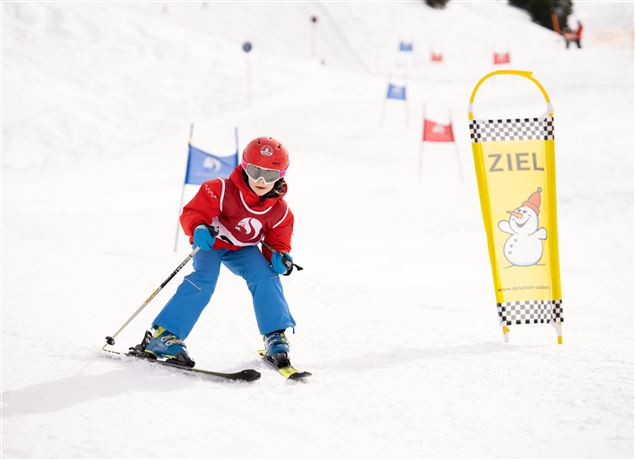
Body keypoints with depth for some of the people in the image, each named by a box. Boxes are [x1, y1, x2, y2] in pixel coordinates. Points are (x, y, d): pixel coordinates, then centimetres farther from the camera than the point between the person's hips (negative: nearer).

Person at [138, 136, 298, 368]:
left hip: (242, 248, 4)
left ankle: (276, 337, -12)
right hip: (211, 242, -4)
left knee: (265, 276, -22)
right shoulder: (222, 191, -29)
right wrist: (198, 230, -49)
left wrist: (279, 257, -26)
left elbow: (277, 242, -3)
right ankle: (163, 336, -28)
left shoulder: (280, 211, -15)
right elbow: (192, 212, -27)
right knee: (203, 281, -28)